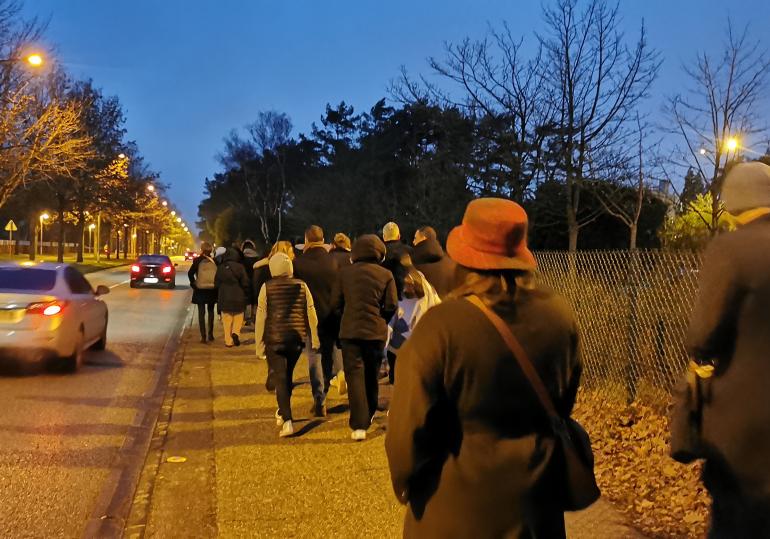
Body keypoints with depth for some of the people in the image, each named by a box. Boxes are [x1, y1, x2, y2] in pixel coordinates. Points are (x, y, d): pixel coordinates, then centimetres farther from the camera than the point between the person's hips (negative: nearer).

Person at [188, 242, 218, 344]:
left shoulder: (197, 260, -8)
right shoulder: (214, 261, -4)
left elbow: (190, 273, -14)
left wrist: (193, 284, -2)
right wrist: (216, 285, 4)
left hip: (200, 290, -2)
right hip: (212, 290, 2)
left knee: (201, 313, 5)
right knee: (211, 311, 19)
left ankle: (203, 336, 0)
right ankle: (210, 334, 22)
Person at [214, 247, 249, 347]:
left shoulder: (220, 268, -3)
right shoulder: (240, 267, -10)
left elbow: (217, 283, 3)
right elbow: (245, 283, -8)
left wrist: (218, 297, 18)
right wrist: (244, 293, 10)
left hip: (224, 298, 2)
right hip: (238, 297, -2)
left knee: (227, 320, 8)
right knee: (238, 317, 14)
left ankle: (228, 341, 9)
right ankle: (236, 332, -9)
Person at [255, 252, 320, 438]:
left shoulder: (267, 288, -6)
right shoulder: (301, 286, 0)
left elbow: (261, 317, -5)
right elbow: (311, 314, 3)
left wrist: (259, 344, 2)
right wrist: (314, 339, 12)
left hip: (275, 339, -3)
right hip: (297, 339, 3)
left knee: (280, 379, -2)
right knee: (288, 376, 20)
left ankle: (287, 421, -14)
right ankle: (282, 412, 36)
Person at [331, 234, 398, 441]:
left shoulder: (345, 273, -2)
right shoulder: (386, 275, -3)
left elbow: (335, 303, 2)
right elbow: (392, 306, -3)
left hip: (350, 331, -1)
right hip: (376, 331, 1)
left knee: (355, 375, -2)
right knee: (372, 376, 19)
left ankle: (359, 426, -11)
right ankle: (369, 416, 34)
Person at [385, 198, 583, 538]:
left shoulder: (441, 325, -23)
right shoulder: (560, 316, -8)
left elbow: (411, 425, -17)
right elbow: (564, 404, 7)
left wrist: (405, 483, 1)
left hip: (458, 503, -3)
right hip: (535, 497, 4)